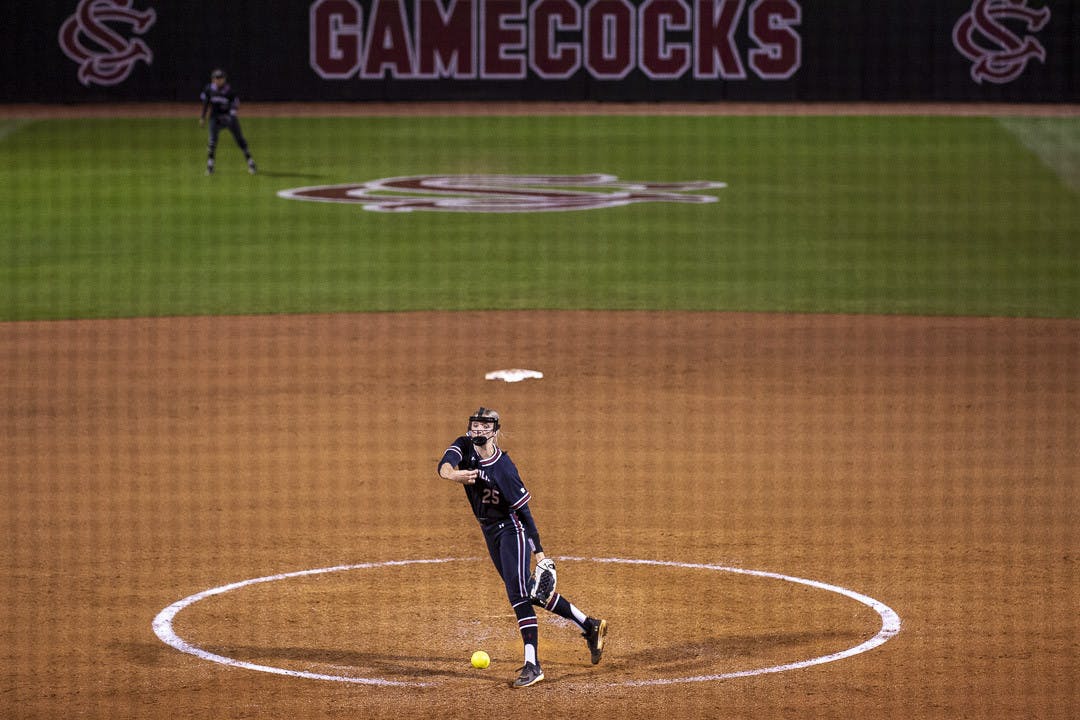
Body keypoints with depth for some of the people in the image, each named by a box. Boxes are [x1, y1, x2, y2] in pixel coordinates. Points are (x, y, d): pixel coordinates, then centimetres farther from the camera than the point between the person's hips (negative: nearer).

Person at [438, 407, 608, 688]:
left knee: (518, 592, -18)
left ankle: (532, 665, -22)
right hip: (490, 531, 8)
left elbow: (523, 508, -18)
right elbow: (445, 464, -27)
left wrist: (537, 550, -18)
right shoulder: (465, 446, -6)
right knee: (530, 592, 14)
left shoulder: (503, 468, -22)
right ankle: (589, 625, 26)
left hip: (511, 528, -8)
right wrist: (453, 474, -52)